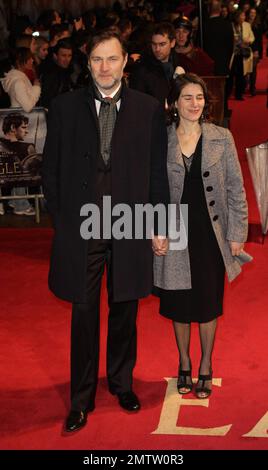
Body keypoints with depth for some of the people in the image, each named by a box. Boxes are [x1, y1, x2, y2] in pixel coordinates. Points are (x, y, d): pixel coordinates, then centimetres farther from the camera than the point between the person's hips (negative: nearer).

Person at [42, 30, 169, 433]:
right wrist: (61, 221, 0)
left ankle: (122, 382, 34)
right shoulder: (64, 108, 1)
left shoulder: (149, 109, 1)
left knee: (124, 311, 13)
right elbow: (52, 171, 5)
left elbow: (158, 171, 5)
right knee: (84, 315, 7)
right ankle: (82, 398, 20)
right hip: (80, 229, 0)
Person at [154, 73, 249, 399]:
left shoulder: (221, 138, -3)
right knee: (178, 302, 11)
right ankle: (184, 365, 32)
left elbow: (235, 188, 0)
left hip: (211, 233, 0)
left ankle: (205, 368, 27)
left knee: (208, 301, 9)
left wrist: (237, 233, -2)